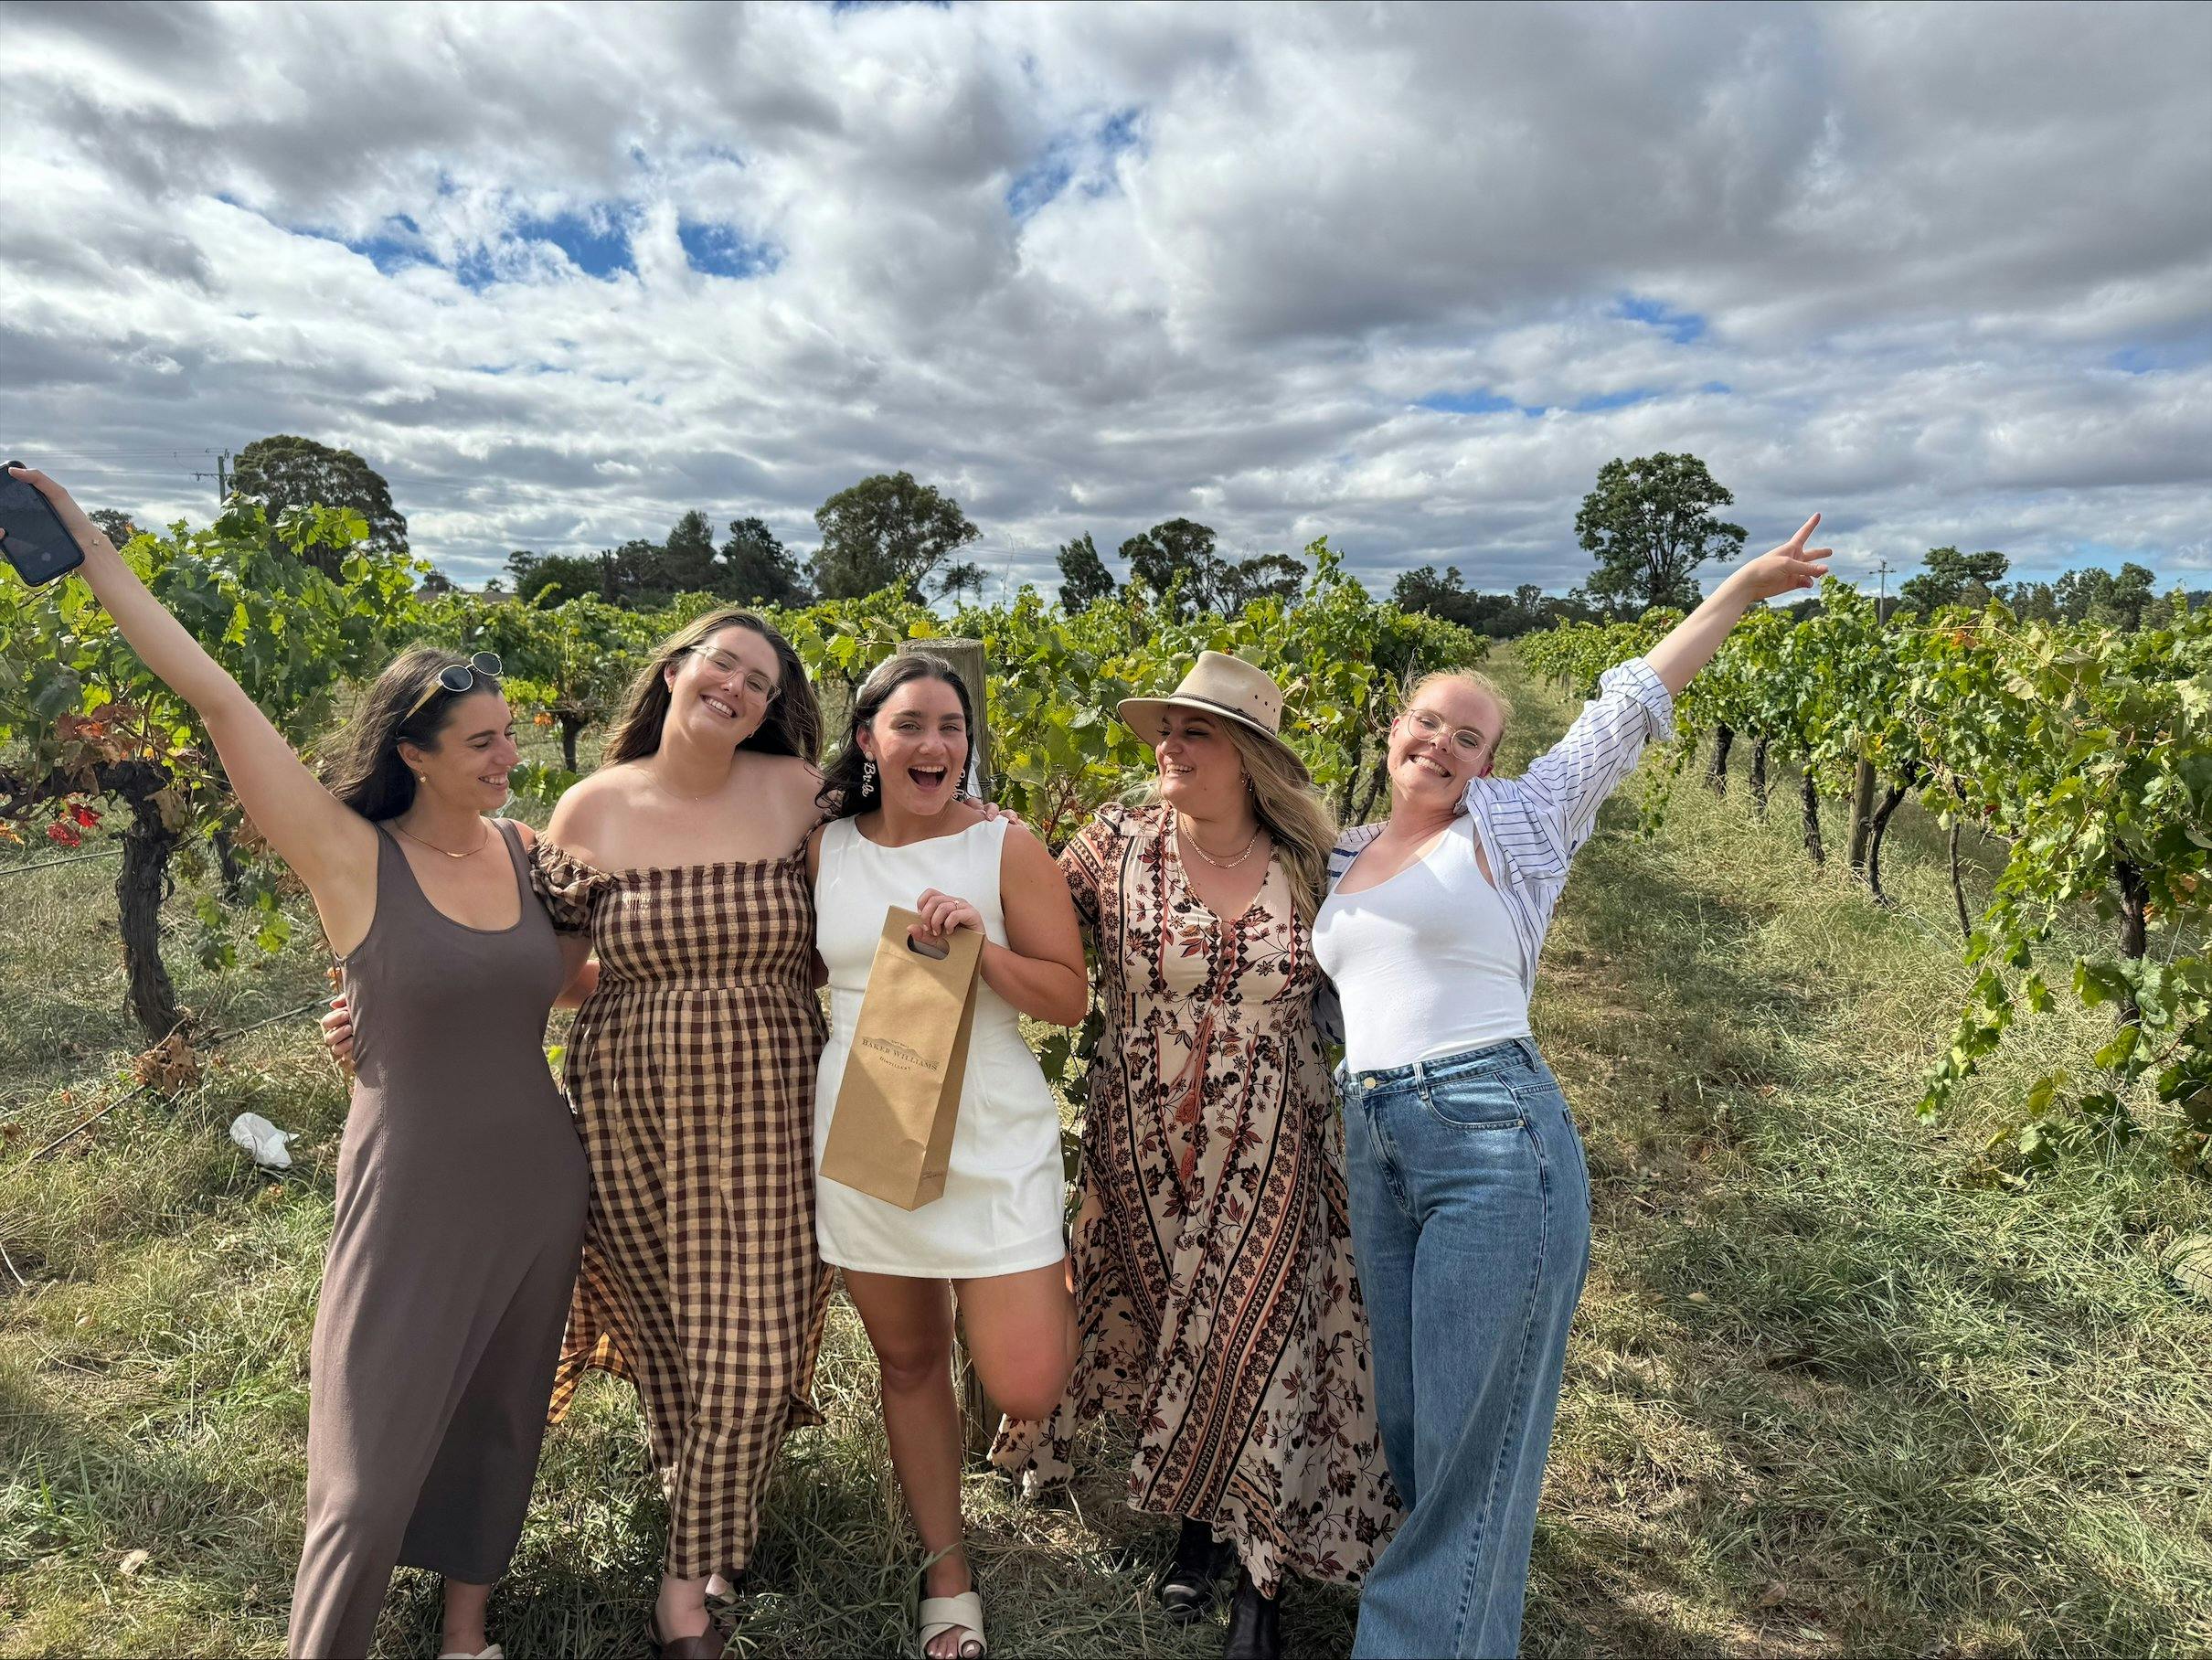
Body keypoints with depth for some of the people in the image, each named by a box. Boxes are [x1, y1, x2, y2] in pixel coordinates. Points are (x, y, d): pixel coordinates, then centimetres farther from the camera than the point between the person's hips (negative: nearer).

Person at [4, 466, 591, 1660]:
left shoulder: (524, 848, 0)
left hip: (537, 1185, 5)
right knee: (372, 1475, 4)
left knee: (497, 1423, 20)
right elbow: (218, 702, -16)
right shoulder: (351, 858, -12)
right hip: (412, 1195, -4)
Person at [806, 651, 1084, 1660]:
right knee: (909, 1363, 15)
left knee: (1025, 1388, -6)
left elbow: (1069, 999, -5)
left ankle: (1053, 1277, 29)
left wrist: (981, 945, -19)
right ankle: (947, 1574, 36)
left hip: (991, 1141, -2)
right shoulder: (822, 850, 3)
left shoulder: (1006, 848, -5)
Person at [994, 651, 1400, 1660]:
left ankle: (1258, 1574, 29)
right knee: (1166, 1338, 15)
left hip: (1269, 1159, 0)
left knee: (1257, 1343, 6)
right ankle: (1193, 1531, 41)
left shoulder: (1308, 861, -4)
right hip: (1140, 1151, 1)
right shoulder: (1117, 843, -6)